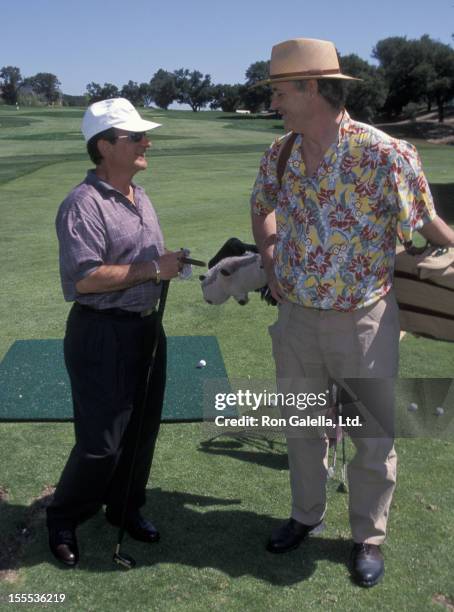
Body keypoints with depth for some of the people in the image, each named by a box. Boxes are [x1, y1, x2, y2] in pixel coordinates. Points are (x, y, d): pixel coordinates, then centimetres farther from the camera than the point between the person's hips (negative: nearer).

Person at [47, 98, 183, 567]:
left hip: (146, 327, 9)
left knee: (142, 430, 16)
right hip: (102, 334, -8)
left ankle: (125, 506, 36)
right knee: (100, 442, -2)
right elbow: (85, 277, -24)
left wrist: (171, 264, 4)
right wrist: (152, 270, -21)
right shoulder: (83, 205, -16)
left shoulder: (140, 198, 13)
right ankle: (62, 520, 22)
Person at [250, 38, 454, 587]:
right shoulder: (279, 154, -1)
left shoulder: (385, 154, -19)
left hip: (363, 321, -4)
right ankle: (305, 515, 43)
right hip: (296, 318, 5)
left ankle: (368, 538, 33)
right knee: (301, 426, 20)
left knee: (374, 437, 10)